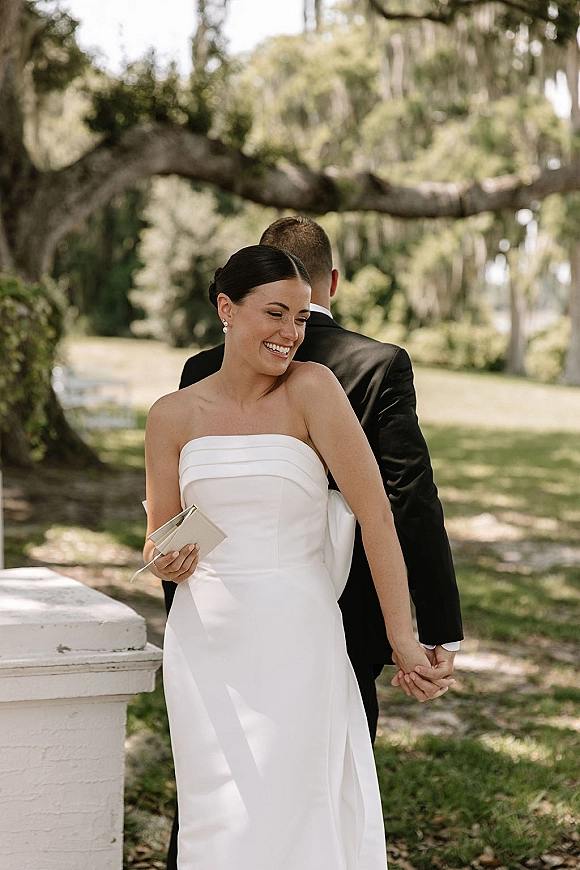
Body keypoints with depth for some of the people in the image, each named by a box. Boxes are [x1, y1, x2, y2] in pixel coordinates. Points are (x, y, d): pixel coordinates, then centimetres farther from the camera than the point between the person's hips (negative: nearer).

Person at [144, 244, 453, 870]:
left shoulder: (312, 389, -7)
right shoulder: (174, 414, 3)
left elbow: (375, 514, -8)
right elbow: (158, 544, 13)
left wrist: (401, 637, -8)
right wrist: (167, 562, -11)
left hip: (295, 638, -3)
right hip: (205, 646, 3)